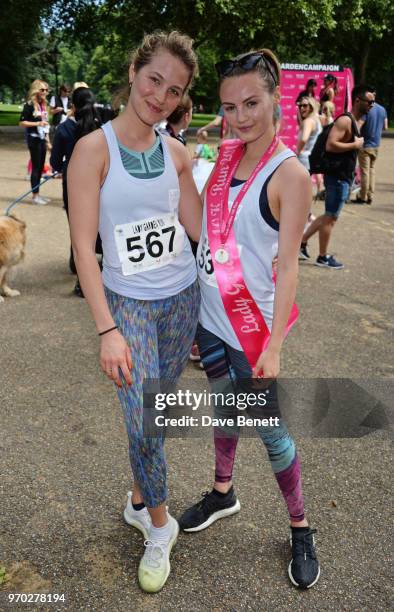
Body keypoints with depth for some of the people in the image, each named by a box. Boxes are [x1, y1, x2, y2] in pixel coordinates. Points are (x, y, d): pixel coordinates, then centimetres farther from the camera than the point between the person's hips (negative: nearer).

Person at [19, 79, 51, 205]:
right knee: (35, 167, -4)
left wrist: (47, 139, 17)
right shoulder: (29, 105, -10)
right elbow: (22, 122, -13)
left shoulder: (43, 105, 12)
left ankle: (38, 194, 18)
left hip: (42, 139, 7)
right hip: (34, 139, -7)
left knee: (41, 167, 10)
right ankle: (35, 196, 2)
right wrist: (37, 123, -21)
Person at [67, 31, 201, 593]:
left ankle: (139, 499, 39)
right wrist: (107, 330, -18)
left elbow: (198, 227, -1)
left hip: (182, 298, 4)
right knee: (143, 423, -6)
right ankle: (160, 526, 20)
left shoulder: (176, 153, 2)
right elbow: (83, 247, -15)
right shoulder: (94, 149, -12)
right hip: (128, 304, -4)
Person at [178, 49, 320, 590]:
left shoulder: (290, 174, -15)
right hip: (209, 313, 6)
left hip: (251, 324, -6)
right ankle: (223, 493, 44)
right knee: (224, 407, 22)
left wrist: (273, 346, -19)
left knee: (271, 432, 6)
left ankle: (301, 529, 28)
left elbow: (287, 266, -16)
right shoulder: (226, 154, 3)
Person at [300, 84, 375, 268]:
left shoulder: (359, 122, 14)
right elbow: (330, 145, -28)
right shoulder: (345, 120, -16)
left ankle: (302, 242, 23)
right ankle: (323, 258, 12)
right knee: (331, 217, 1)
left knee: (330, 215, 16)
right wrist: (355, 145, -19)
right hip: (337, 176, -10)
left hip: (344, 176, 10)